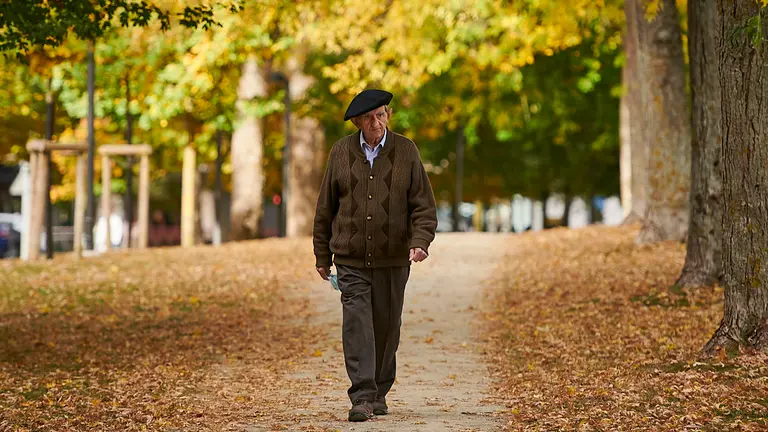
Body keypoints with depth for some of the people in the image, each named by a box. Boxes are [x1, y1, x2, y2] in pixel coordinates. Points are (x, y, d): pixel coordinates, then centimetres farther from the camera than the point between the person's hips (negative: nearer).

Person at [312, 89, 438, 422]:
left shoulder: (405, 151, 0)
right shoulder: (342, 152, 3)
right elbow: (325, 207, 10)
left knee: (386, 328, 8)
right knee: (356, 323, -12)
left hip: (392, 260, 0)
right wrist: (322, 255, 10)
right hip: (351, 259, 0)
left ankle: (379, 393, 23)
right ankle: (362, 397, -14)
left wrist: (420, 242, -17)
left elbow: (424, 205, 0)